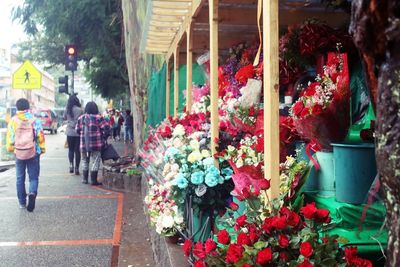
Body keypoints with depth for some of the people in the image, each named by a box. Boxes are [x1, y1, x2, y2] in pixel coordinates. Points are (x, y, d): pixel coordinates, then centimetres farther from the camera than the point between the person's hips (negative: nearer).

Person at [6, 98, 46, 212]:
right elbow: (40, 136, -5)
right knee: (33, 177, 6)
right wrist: (42, 149, 6)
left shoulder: (13, 121, -3)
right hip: (33, 153, -1)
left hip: (19, 154, 1)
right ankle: (32, 193, -22)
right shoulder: (34, 120, -6)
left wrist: (10, 148, 15)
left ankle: (22, 202, 18)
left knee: (20, 178, 13)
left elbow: (10, 137, 0)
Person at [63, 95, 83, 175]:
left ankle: (71, 164, 0)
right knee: (77, 150, 6)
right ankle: (77, 168, 7)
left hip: (69, 132, 2)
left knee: (70, 149, 16)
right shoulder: (80, 110, -11)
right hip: (78, 133, -2)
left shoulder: (67, 109, -4)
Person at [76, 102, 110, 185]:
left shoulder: (81, 118, 6)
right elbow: (106, 128, -12)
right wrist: (104, 137, 2)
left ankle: (85, 179, 22)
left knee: (85, 161, 18)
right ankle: (93, 180, 4)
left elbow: (77, 130, 10)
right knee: (95, 162, 4)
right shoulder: (98, 118, -7)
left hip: (84, 144, 4)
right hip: (96, 144, -4)